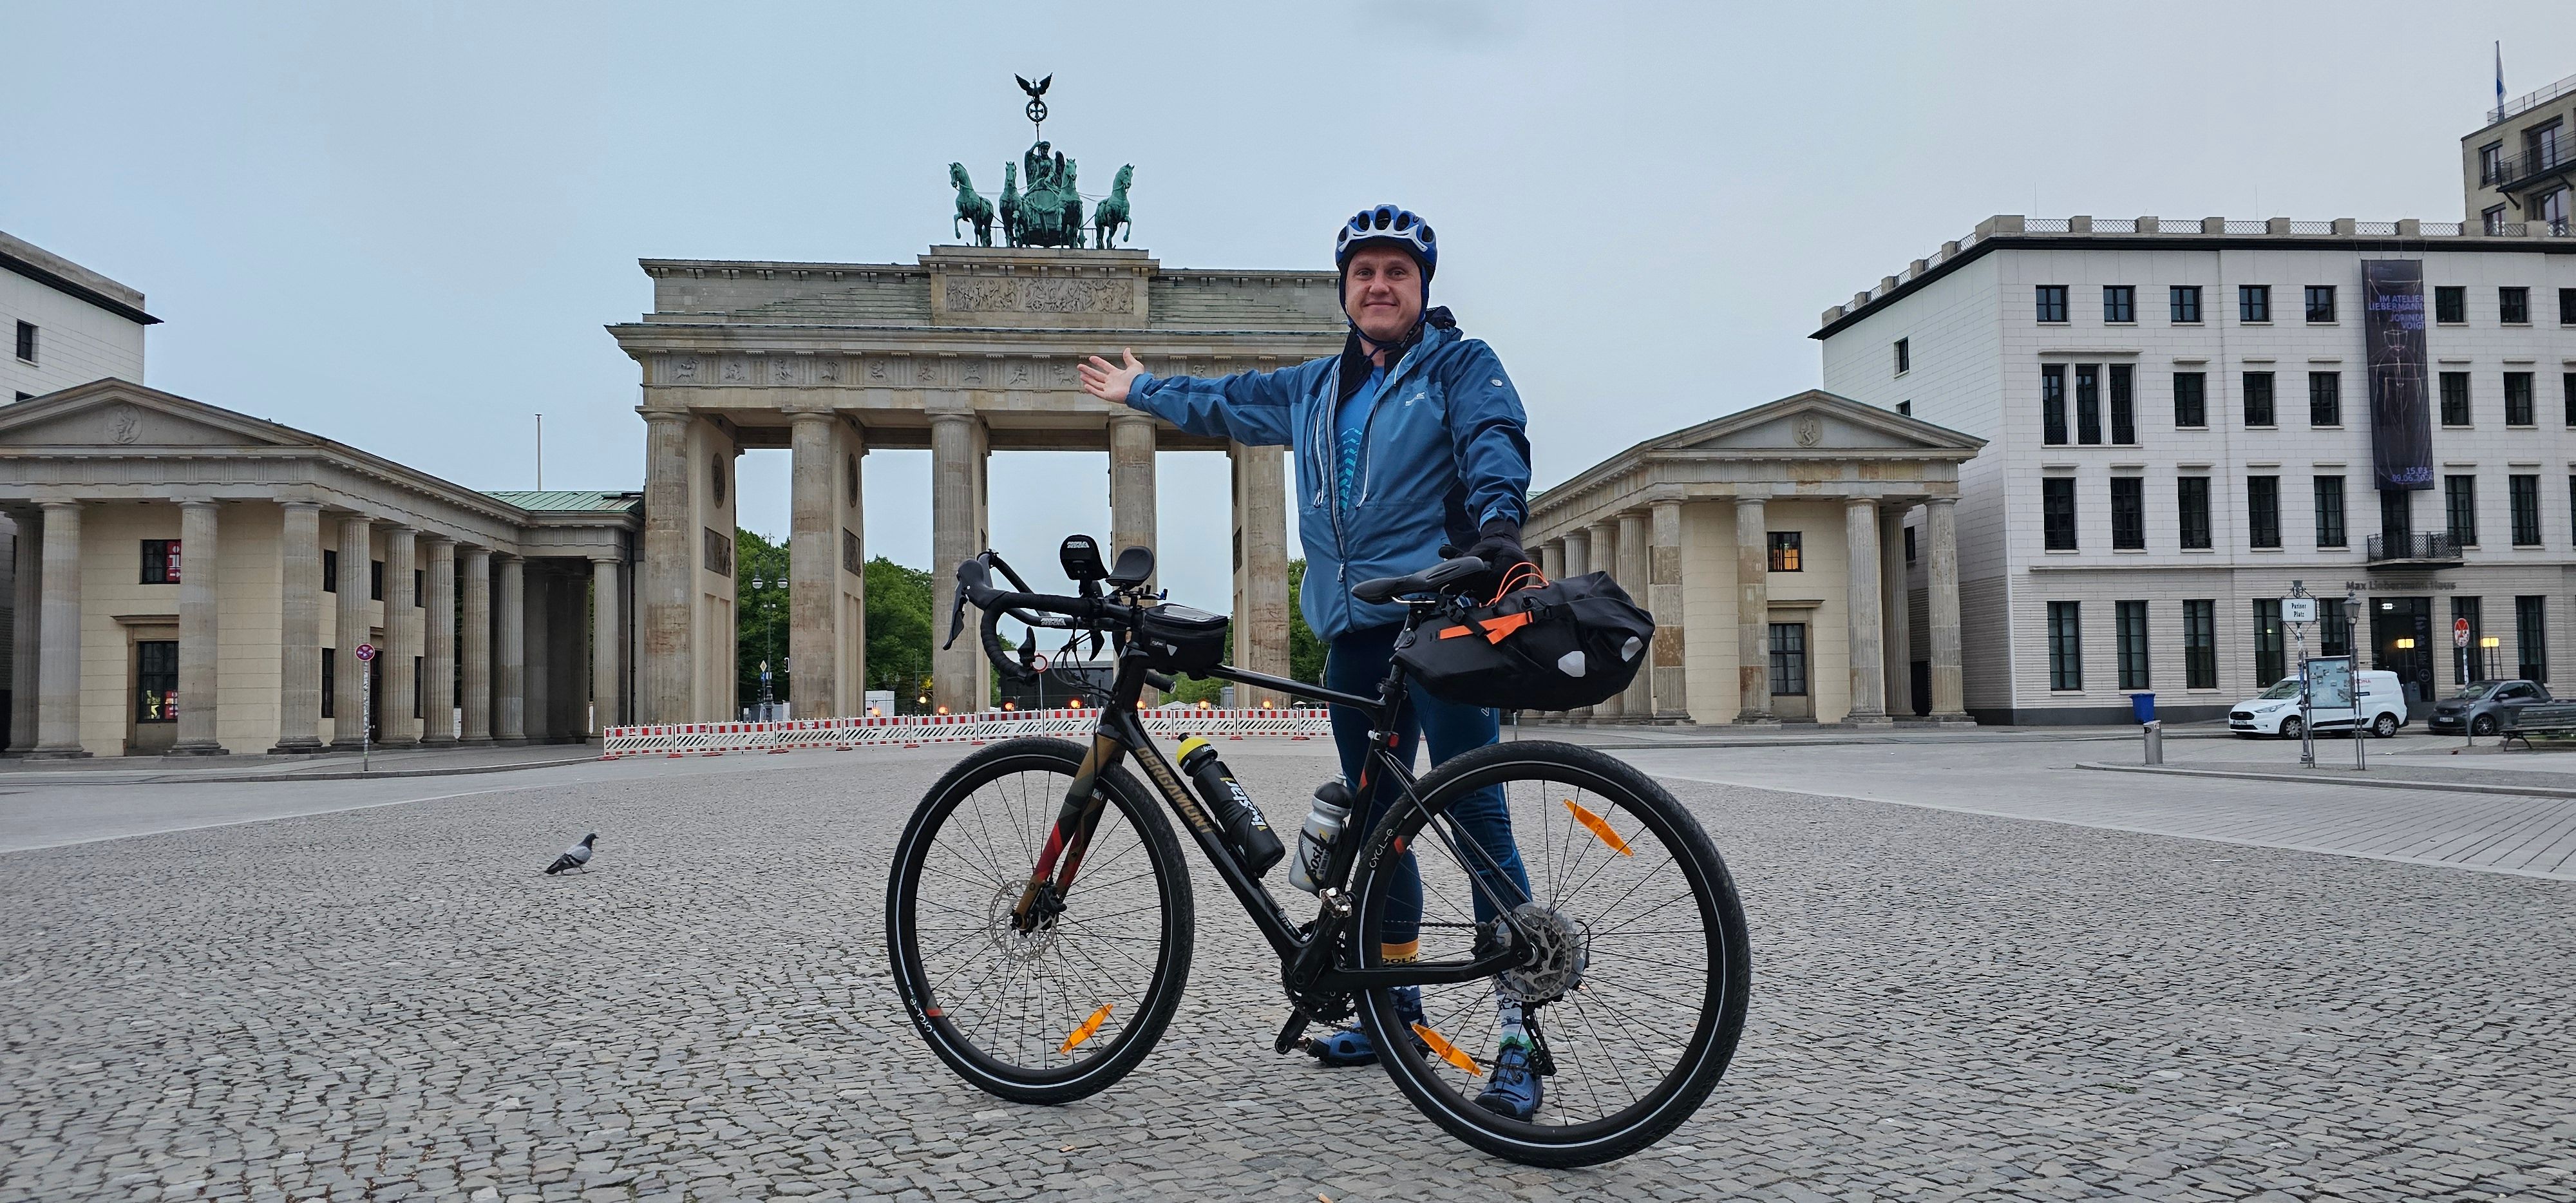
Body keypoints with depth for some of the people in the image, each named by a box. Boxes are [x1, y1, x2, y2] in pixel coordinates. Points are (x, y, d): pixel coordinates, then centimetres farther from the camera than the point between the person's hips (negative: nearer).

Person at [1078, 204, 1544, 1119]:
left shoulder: (1460, 364, 6)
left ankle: (1518, 1028, -7)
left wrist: (1498, 524, -33)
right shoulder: (1316, 389, 24)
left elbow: (1495, 446, -12)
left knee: (1477, 815, -12)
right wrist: (1140, 388, 50)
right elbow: (1226, 403, 39)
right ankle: (1396, 1007, 22)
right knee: (1374, 822, 10)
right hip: (1353, 633, 7)